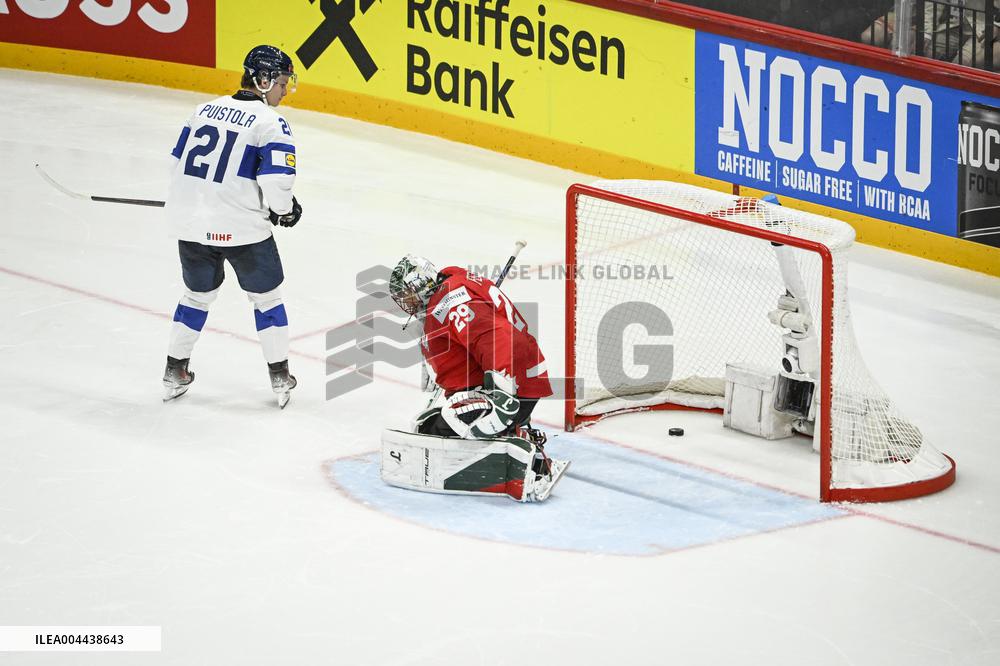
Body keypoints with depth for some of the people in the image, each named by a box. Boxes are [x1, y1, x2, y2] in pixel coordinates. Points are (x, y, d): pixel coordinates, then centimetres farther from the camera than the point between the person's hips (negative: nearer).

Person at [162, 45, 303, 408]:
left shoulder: (204, 110, 10)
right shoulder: (269, 122, -10)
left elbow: (180, 162, 15)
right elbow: (277, 178, -19)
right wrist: (284, 209, 0)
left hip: (191, 222, 6)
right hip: (241, 228, -5)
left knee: (198, 294, 24)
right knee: (266, 295, 13)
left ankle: (175, 371, 29)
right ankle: (279, 377, 19)